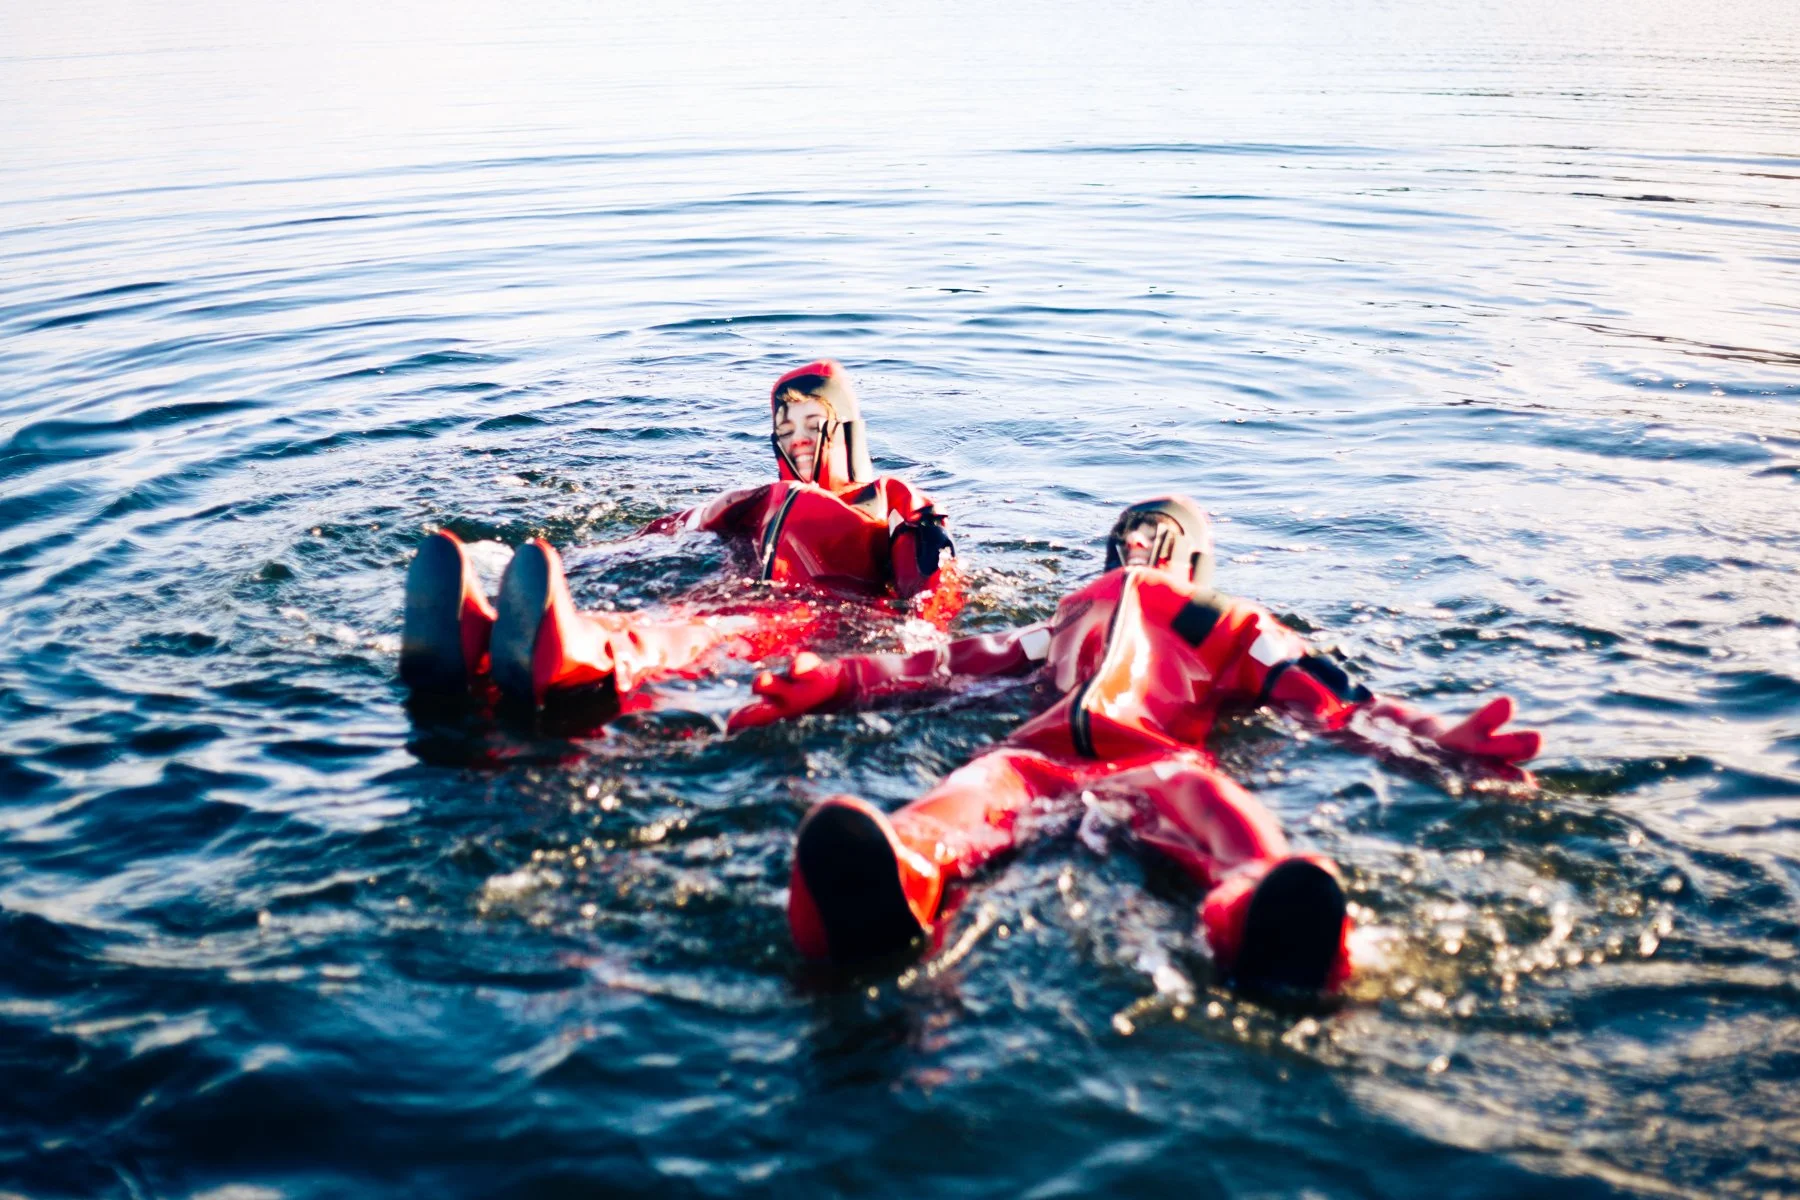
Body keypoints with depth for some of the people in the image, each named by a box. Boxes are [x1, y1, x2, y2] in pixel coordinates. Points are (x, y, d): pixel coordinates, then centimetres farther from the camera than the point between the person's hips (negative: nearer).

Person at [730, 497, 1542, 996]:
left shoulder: (1235, 630, 36)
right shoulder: (1073, 621, 41)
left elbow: (1334, 702, 21)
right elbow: (954, 663, 31)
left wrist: (1435, 739, 3)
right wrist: (834, 679, 18)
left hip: (1159, 758, -1)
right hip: (1043, 751, 1)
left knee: (1203, 792, -39)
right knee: (981, 784, -36)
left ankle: (1262, 917, -74)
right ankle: (886, 886, -71)